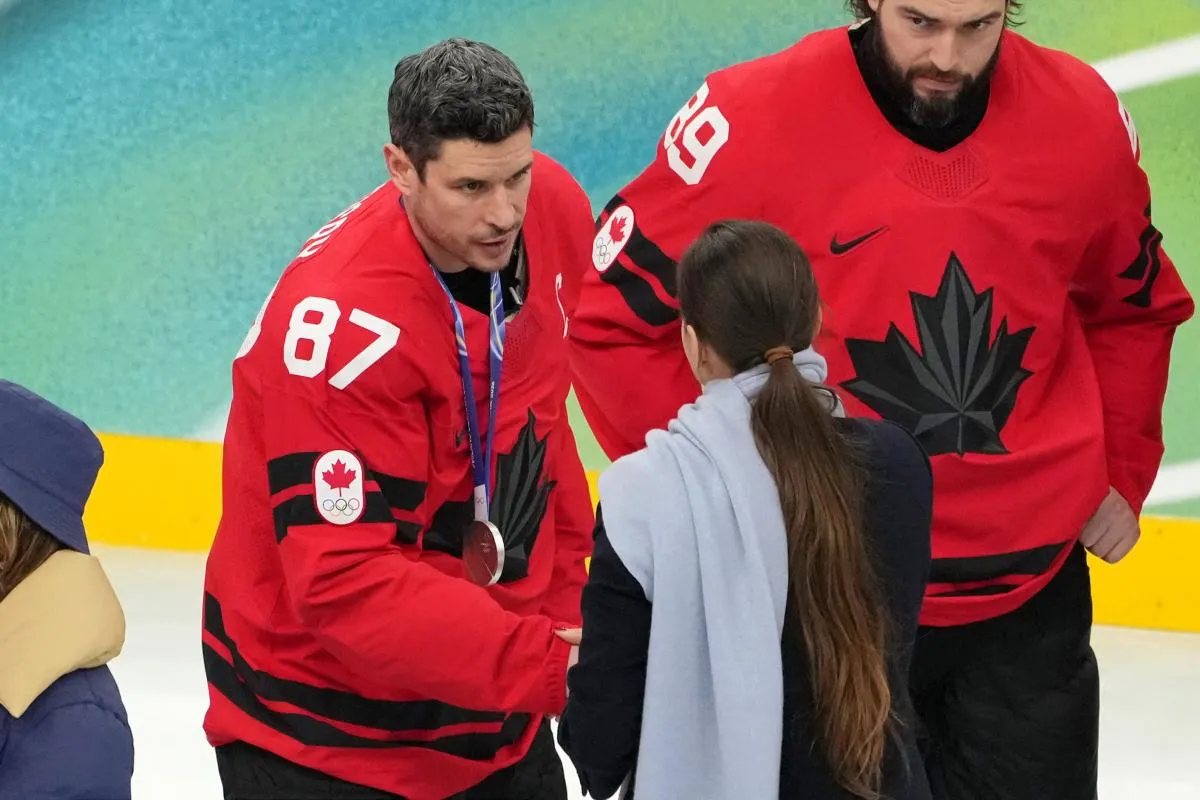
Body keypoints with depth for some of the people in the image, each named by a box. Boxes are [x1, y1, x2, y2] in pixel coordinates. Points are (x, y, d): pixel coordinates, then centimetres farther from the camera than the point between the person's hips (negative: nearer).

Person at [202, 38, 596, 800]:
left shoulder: (553, 212, -8)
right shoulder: (342, 324, -29)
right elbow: (344, 579, -30)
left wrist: (563, 603, 7)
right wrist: (544, 665, -33)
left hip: (492, 685, 7)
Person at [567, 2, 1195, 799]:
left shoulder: (1086, 120, -4)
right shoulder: (756, 120, -15)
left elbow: (1136, 306, 16)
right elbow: (611, 310, -6)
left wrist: (1120, 472, 9)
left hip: (1028, 602, 2)